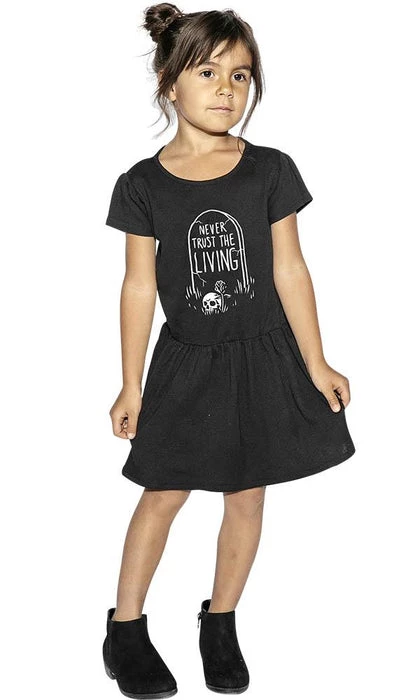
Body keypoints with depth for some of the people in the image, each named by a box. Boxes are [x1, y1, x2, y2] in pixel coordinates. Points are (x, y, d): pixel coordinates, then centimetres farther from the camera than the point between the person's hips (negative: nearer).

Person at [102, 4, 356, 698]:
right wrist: (131, 385, 0)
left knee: (247, 494, 10)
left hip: (262, 355, 1)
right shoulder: (144, 184, -6)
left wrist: (316, 365, 0)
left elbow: (289, 270, -1)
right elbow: (139, 286, -3)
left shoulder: (271, 170, -5)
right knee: (164, 493, 5)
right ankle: (125, 629, 22)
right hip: (185, 361, -1)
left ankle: (220, 622, 29)